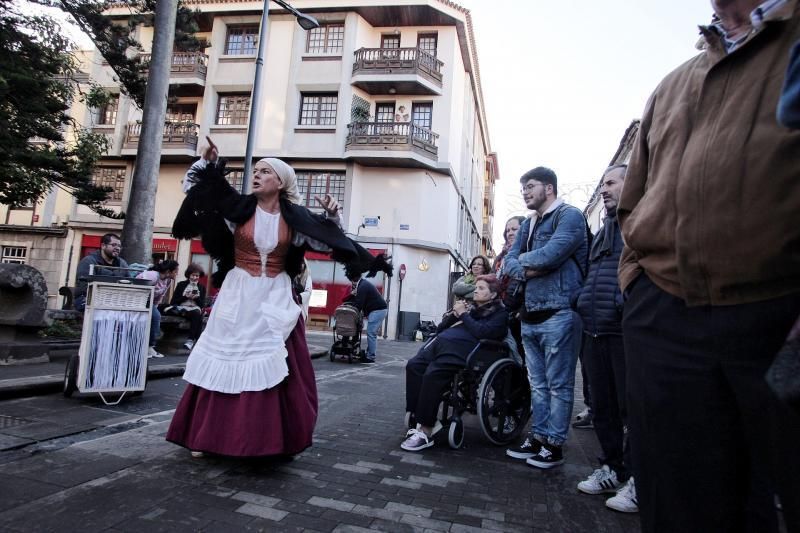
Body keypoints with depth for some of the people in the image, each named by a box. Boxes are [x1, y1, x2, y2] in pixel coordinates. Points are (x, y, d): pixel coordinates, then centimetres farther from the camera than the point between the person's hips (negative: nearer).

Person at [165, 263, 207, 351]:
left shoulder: (202, 288, 18)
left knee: (197, 313, -37)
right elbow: (173, 302, 6)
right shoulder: (181, 285, 17)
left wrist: (197, 298, -9)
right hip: (180, 308, 0)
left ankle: (191, 340, -35)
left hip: (194, 309, 0)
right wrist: (186, 297, -7)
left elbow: (202, 305, 9)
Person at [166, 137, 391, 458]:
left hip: (276, 298, 0)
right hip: (239, 295, 0)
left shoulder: (295, 217, 0)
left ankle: (272, 439, 11)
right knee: (226, 362, 4)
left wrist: (332, 217, -8)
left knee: (274, 369, -1)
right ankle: (208, 435, 18)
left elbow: (325, 242, 7)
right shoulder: (238, 207, -1)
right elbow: (194, 188, 4)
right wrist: (208, 163, -10)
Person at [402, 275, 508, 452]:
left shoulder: (499, 313, 11)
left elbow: (482, 332, -10)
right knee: (413, 365, -18)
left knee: (432, 374, -29)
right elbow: (441, 328, 27)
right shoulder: (471, 307, 30)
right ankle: (418, 418, -16)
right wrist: (454, 314, 10)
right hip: (442, 342, 7)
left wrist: (463, 315, -1)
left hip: (461, 348, -7)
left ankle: (426, 431, -23)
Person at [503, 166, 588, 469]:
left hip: (558, 314, -8)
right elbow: (509, 263, 10)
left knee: (558, 385, 2)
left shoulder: (569, 216, -5)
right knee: (538, 384, 14)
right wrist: (528, 271, -11)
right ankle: (538, 438, 24)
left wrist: (524, 259, -1)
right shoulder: (528, 224, 18)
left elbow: (549, 255, -20)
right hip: (530, 315, 8)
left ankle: (554, 445, 12)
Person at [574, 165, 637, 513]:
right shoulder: (603, 231, 24)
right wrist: (583, 305, 17)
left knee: (632, 406, 1)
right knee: (602, 406, 14)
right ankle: (611, 469, 28)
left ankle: (636, 478, 14)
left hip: (626, 330, -8)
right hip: (595, 331, 8)